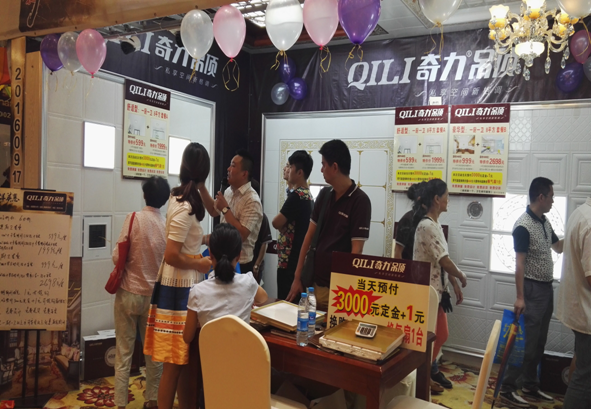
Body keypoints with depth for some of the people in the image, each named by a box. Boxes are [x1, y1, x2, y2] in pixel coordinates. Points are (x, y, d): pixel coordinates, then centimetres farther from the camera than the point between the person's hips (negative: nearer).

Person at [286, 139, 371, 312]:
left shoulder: (360, 201, -13)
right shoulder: (324, 194, 5)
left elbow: (356, 250, -15)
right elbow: (310, 236, 7)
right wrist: (297, 277, 6)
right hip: (315, 282, 6)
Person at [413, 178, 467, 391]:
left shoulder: (435, 223, 10)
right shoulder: (427, 226, -22)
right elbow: (445, 262, -20)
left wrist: (455, 285, 14)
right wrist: (462, 277, -3)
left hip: (437, 290, 10)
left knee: (441, 334, 19)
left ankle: (431, 369, 38)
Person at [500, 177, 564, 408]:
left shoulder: (545, 222, 9)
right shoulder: (523, 226, -17)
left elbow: (558, 247, 25)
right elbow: (519, 264, -19)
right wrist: (520, 297, -20)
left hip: (547, 288, 9)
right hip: (533, 290, -9)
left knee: (539, 342, 14)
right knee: (527, 341, -5)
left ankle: (530, 385, 26)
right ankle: (507, 388, 4)